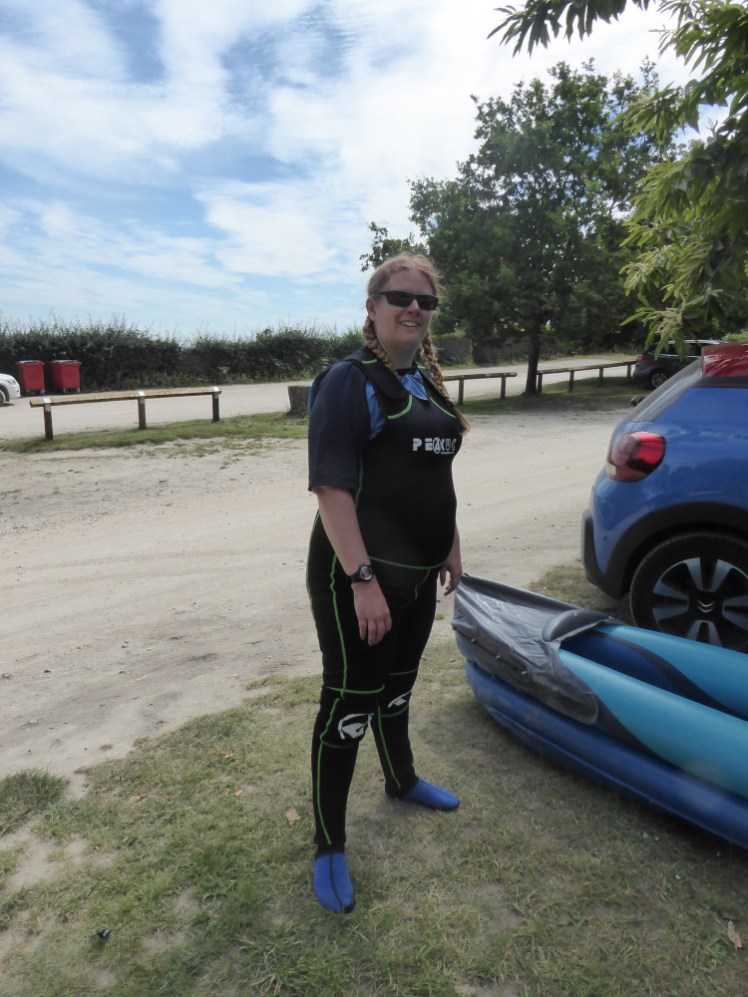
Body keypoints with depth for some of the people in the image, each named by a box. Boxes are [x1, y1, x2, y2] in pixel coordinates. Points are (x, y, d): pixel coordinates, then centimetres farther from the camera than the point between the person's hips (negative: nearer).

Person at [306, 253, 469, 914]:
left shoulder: (427, 381, 11)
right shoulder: (350, 381, -13)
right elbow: (331, 488, -21)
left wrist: (451, 546, 17)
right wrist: (363, 581, -25)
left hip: (418, 574, 8)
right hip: (359, 575, -7)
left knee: (396, 686, 25)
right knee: (349, 703, 3)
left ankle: (403, 781, 49)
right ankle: (329, 847, 21)